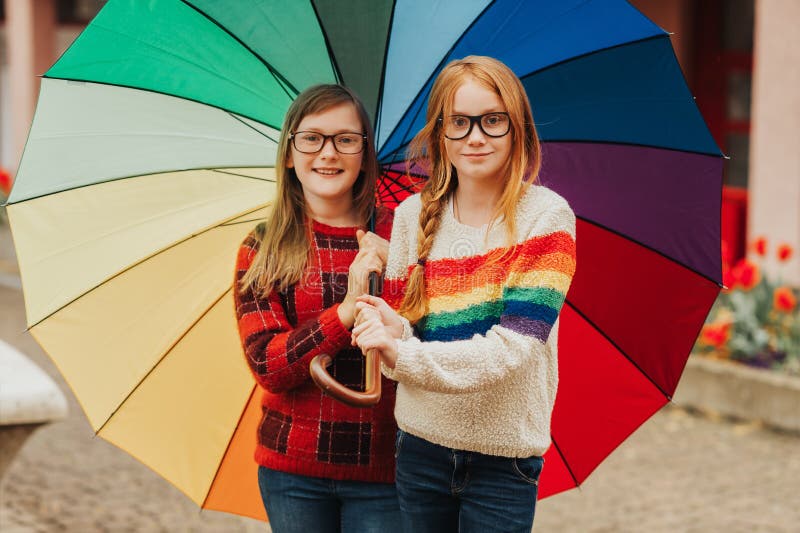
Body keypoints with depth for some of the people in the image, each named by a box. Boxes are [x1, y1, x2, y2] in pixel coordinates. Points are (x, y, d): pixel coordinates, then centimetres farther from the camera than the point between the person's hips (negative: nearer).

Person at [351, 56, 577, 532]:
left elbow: (511, 350, -17)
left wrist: (404, 357, -24)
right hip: (421, 444, 3)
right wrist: (395, 329, -19)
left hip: (504, 454, -3)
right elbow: (402, 331, 4)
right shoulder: (413, 216, 3)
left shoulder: (546, 216, -9)